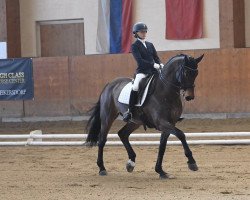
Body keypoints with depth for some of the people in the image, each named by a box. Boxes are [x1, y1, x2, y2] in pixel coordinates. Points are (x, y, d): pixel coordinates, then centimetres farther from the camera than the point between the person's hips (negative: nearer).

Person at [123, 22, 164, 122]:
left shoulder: (150, 45, 19)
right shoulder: (135, 46, 1)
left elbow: (156, 57, 16)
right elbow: (139, 60, -12)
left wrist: (160, 64, -7)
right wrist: (153, 64, -21)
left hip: (153, 71, 6)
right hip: (142, 71, -6)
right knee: (136, 87, -31)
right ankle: (129, 111, -25)